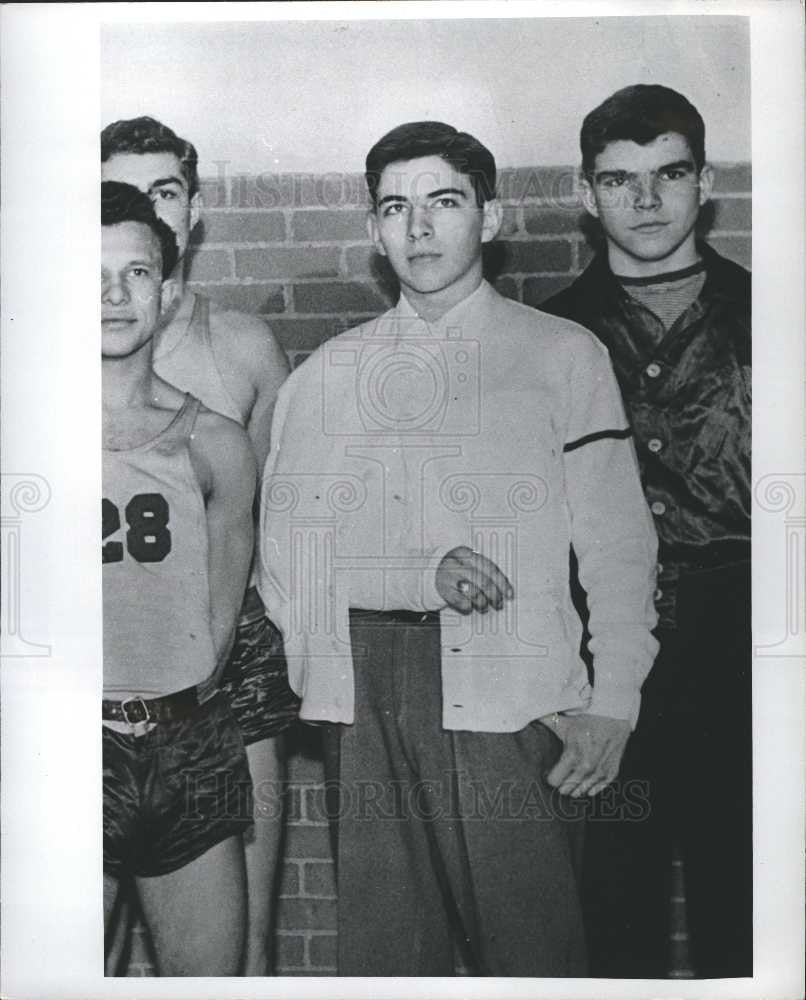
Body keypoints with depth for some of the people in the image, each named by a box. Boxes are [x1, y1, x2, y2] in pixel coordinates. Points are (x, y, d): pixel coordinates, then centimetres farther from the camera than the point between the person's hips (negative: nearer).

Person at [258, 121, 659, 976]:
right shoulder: (326, 375, 12)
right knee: (381, 947, 6)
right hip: (367, 691, 2)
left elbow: (617, 543, 3)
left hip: (513, 695, -2)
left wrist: (613, 705, -7)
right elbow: (286, 554, 4)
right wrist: (423, 576, -11)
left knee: (533, 950, -2)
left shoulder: (563, 355, 7)